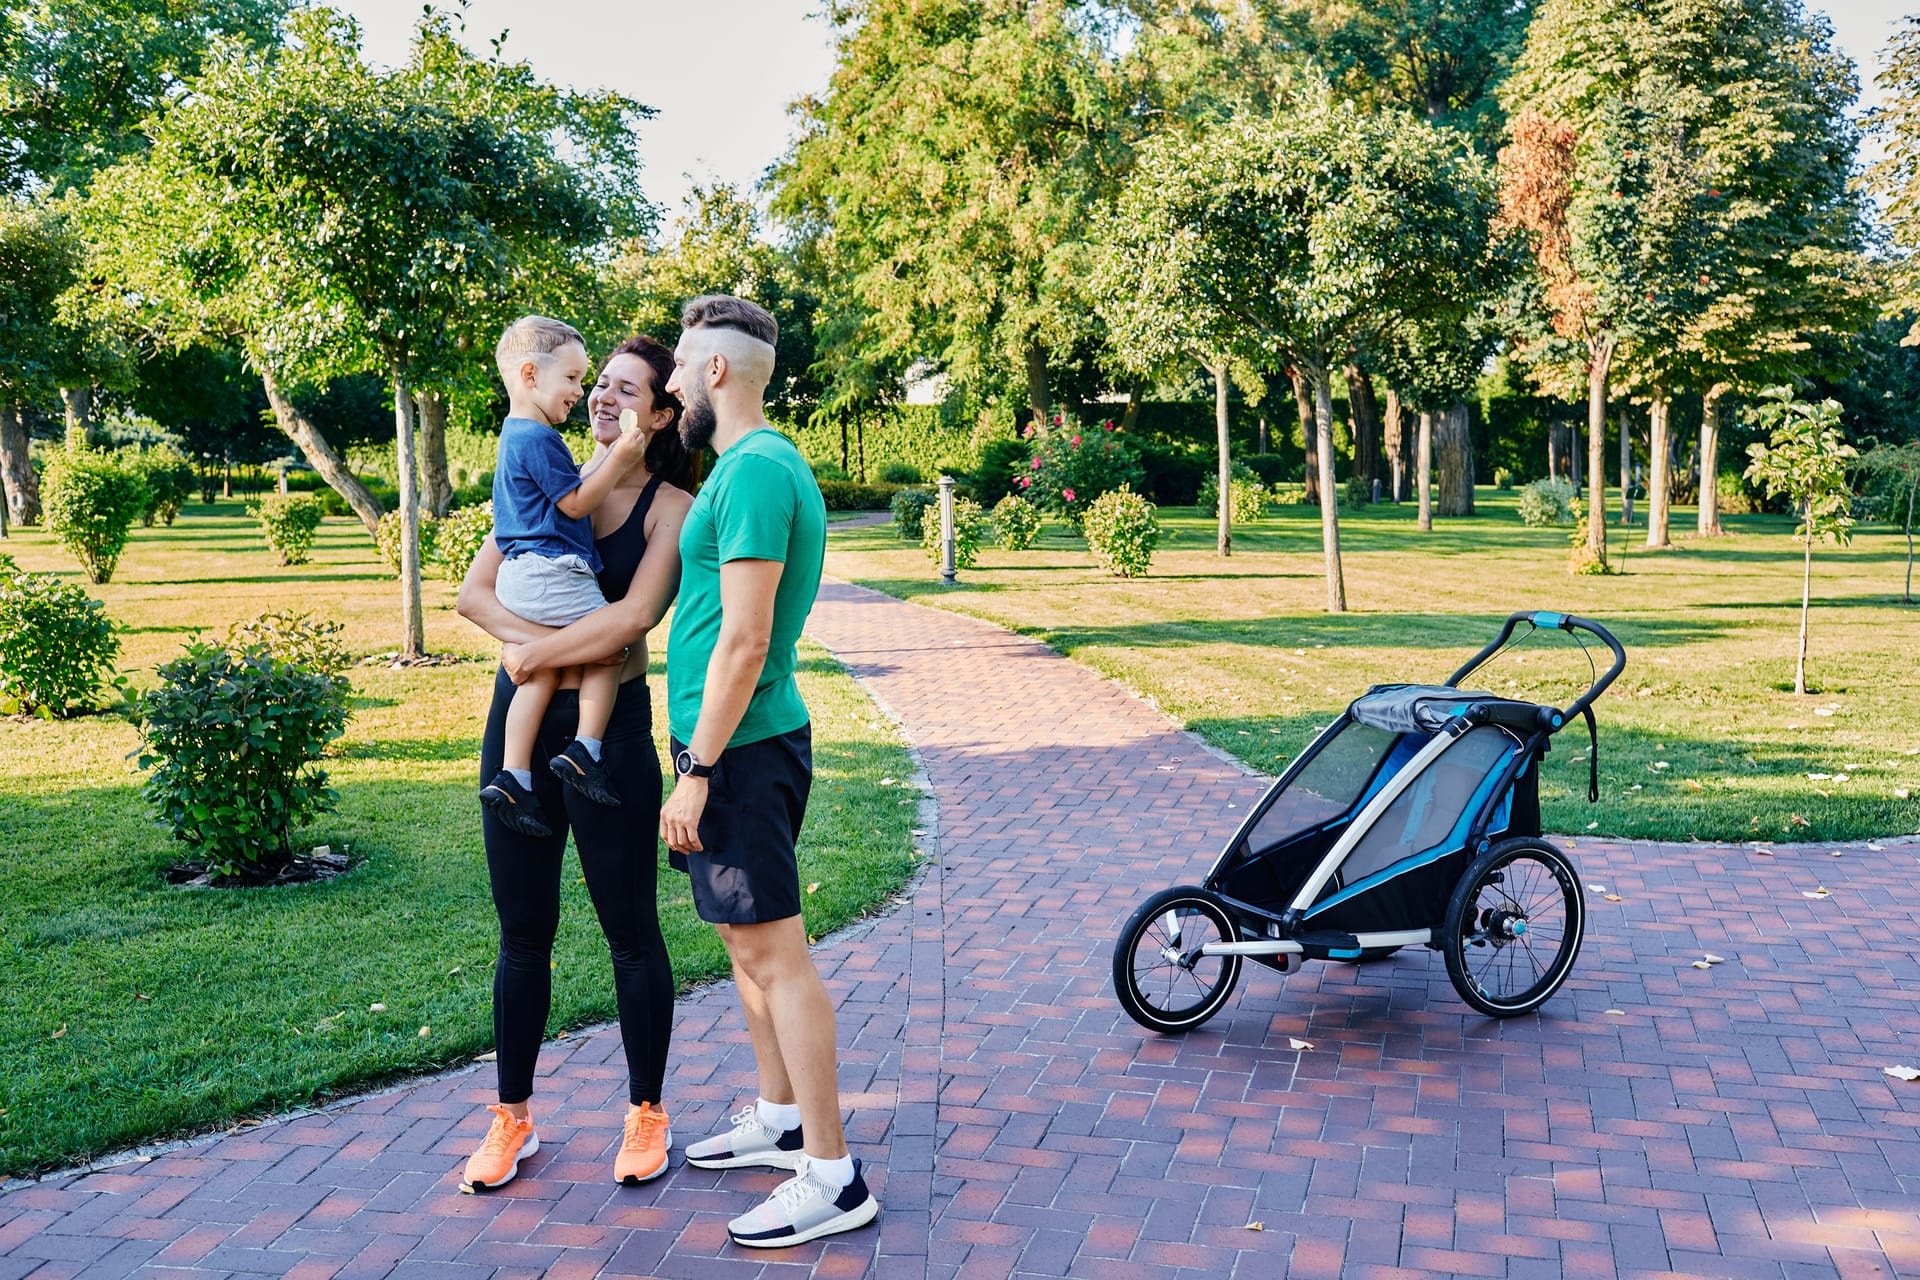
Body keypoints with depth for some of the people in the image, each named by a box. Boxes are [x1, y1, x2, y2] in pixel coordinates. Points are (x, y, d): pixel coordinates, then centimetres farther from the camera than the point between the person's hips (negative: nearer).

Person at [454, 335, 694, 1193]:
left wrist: (540, 655, -11)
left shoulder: (671, 507, -4)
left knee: (630, 930, 6)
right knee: (522, 934, 12)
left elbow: (632, 617, -17)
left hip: (608, 730, -4)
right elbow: (474, 592, 3)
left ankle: (646, 1114, 22)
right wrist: (533, 638, -15)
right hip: (518, 723, 5)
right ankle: (512, 1118, 26)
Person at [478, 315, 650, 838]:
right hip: (551, 575, -10)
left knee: (542, 673, 10)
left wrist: (607, 452, 25)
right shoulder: (539, 438, -14)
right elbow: (575, 502, -13)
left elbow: (569, 486, 24)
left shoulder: (515, 435, 20)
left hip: (518, 577, 10)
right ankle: (584, 751, -2)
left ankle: (513, 777, 7)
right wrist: (619, 459, -10)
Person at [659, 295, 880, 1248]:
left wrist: (698, 770, -20)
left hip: (739, 748, -10)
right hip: (737, 742, 10)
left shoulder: (754, 470, -17)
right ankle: (780, 1121, 33)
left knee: (774, 955, -5)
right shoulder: (757, 463, 15)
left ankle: (833, 1178, 3)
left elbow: (744, 642, -23)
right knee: (745, 939, 19)